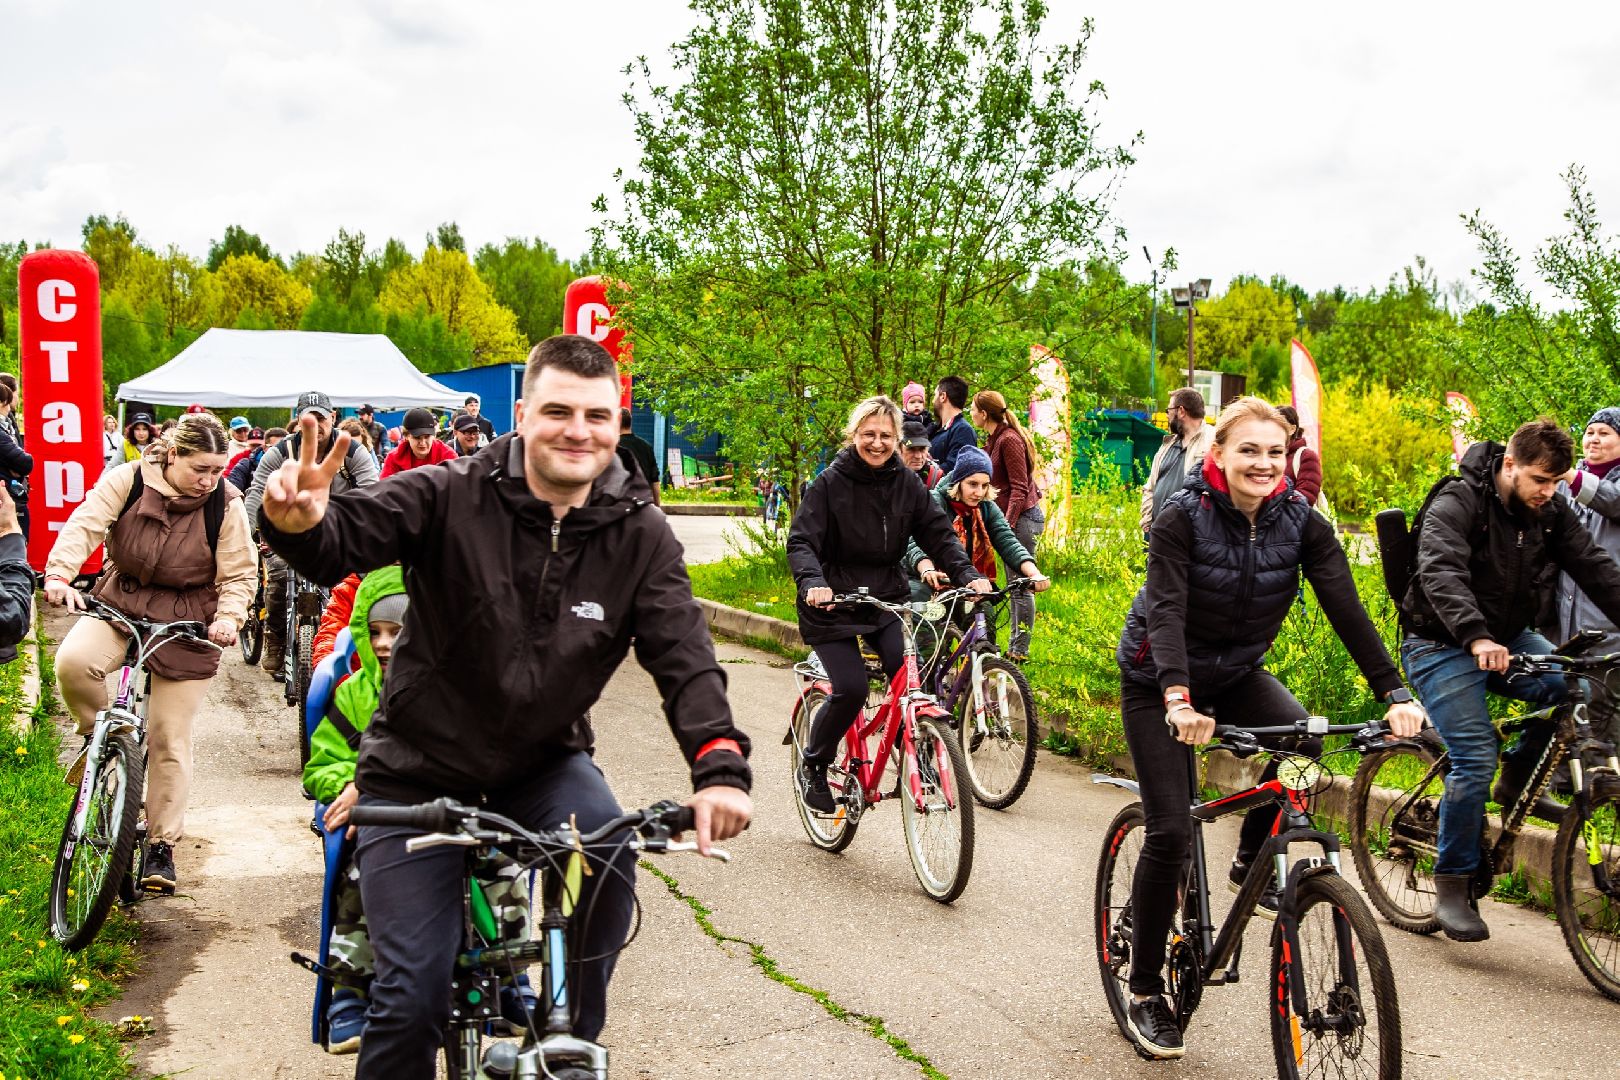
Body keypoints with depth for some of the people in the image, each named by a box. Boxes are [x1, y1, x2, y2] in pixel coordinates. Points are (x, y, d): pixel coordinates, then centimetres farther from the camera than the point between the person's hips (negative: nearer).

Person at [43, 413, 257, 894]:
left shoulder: (226, 503, -12)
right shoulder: (126, 481, -10)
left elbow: (240, 572, -7)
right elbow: (85, 524, -21)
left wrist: (229, 616, -25)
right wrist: (60, 574, -38)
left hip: (187, 619, -1)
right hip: (121, 600, 1)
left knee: (170, 739, 1)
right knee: (73, 661, -30)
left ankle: (162, 846, 14)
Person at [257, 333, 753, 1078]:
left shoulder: (640, 537, -8)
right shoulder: (451, 497, -15)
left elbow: (684, 658, -16)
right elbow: (344, 539, -27)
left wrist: (720, 764, -33)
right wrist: (299, 521, -52)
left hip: (543, 760, 2)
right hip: (420, 770, -1)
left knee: (607, 845, -29)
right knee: (414, 995, -7)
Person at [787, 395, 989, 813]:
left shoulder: (907, 484, 3)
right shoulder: (830, 483, -8)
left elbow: (938, 534, 0)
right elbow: (801, 541, -15)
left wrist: (969, 575, -18)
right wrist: (812, 582, -36)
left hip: (887, 598, 3)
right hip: (834, 602, -3)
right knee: (850, 689, -16)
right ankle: (812, 766, 11)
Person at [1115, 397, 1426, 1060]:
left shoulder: (1300, 523, -11)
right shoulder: (1182, 518, -22)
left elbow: (1347, 609, -18)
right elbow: (1166, 609, -34)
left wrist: (1394, 693, -31)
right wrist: (1178, 700, -50)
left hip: (1236, 673, 4)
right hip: (1157, 681, -4)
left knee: (1301, 737, -27)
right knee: (1170, 831, -11)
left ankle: (1250, 863, 2)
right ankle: (1144, 994, 5)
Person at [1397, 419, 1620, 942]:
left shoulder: (1552, 513, -1)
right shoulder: (1457, 505, -19)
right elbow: (1441, 574, -34)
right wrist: (1477, 638, -49)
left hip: (1509, 638, 6)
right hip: (1444, 646, -6)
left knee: (1572, 689, -21)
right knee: (1475, 760, -17)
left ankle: (1516, 780, 6)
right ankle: (1452, 885, -3)